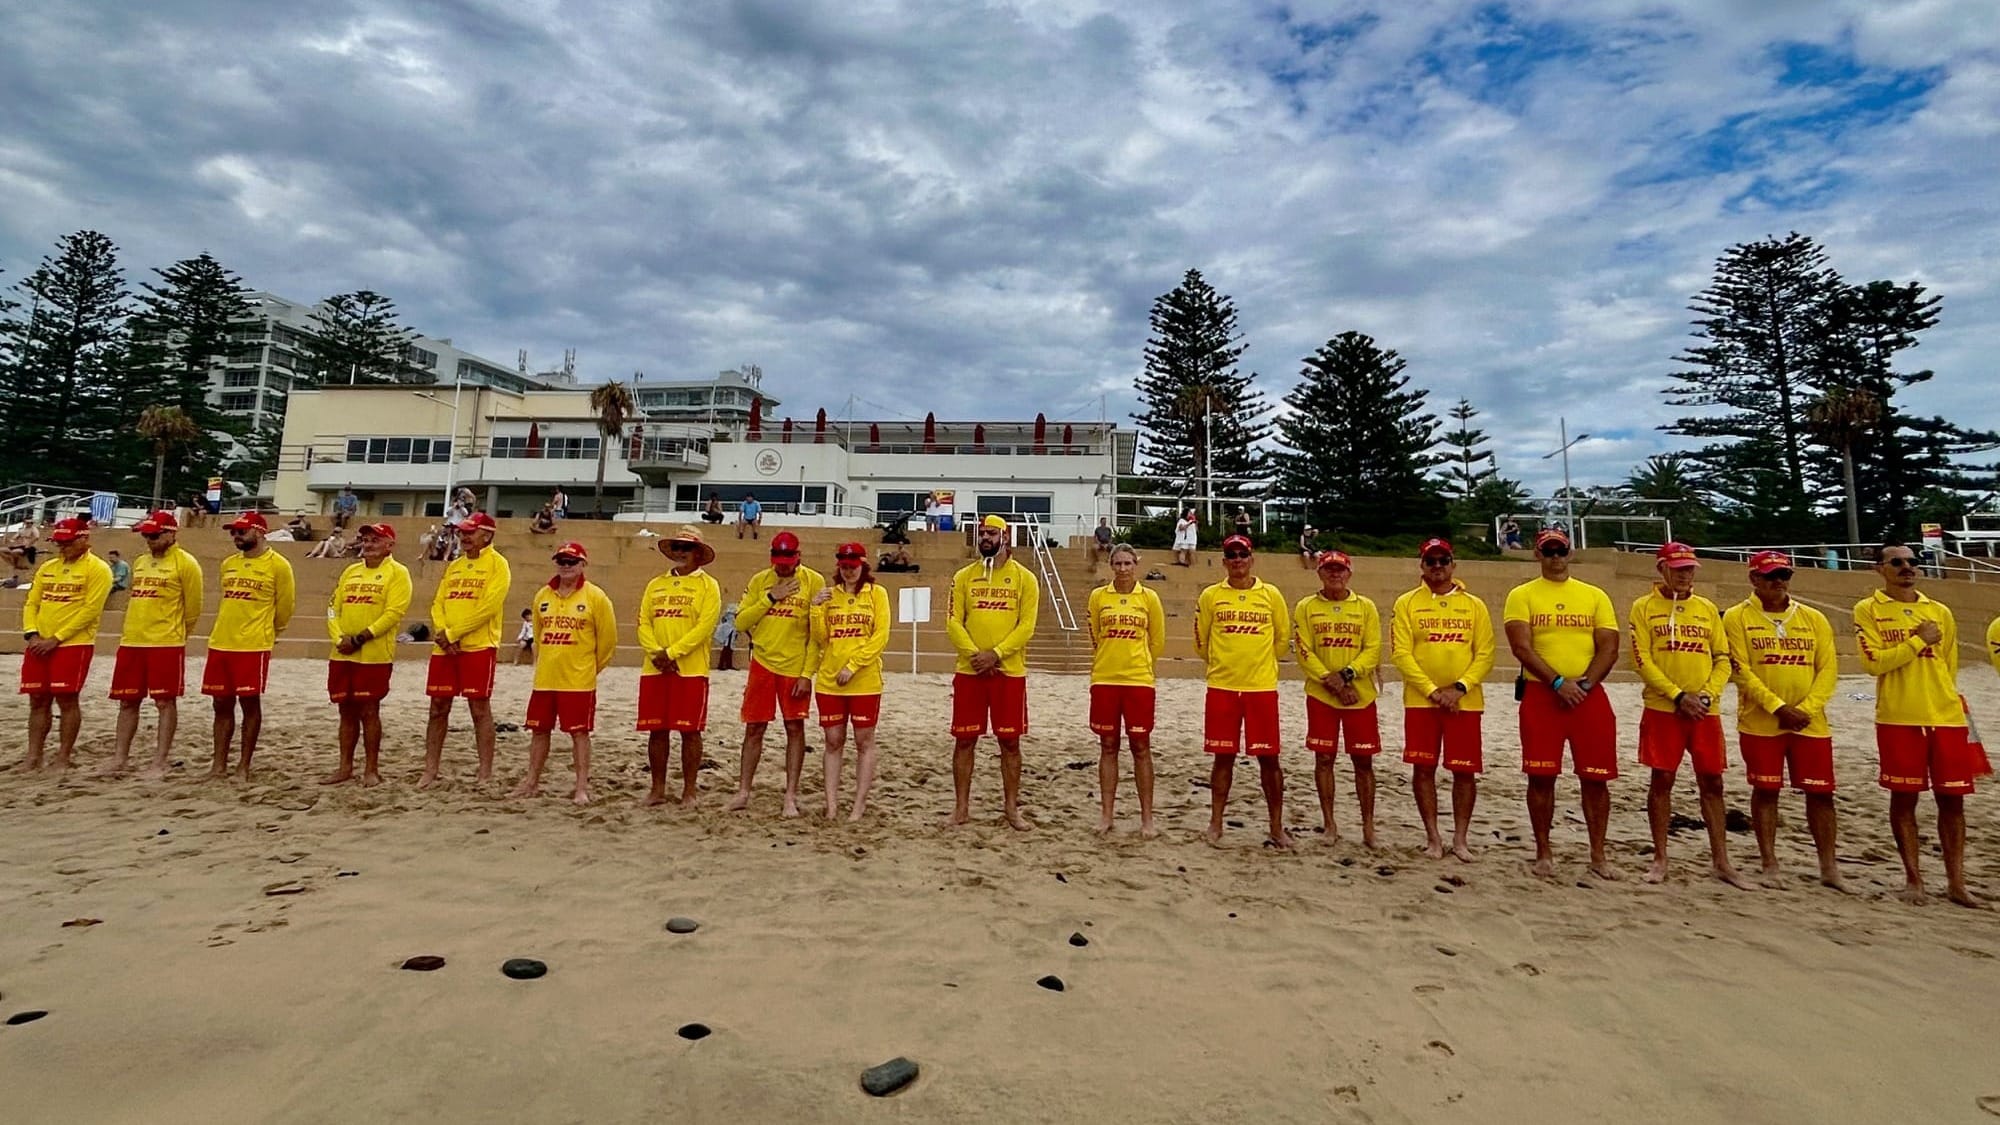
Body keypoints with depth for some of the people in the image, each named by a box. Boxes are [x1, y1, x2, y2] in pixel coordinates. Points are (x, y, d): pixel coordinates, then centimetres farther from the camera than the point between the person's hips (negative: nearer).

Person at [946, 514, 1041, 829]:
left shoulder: (1024, 578, 1)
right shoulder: (964, 576, 6)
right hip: (969, 670, 2)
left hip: (1009, 671, -1)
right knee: (964, 739, 6)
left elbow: (1026, 626, -5)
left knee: (1010, 741, 5)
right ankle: (961, 807, 17)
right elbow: (953, 622, 0)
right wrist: (973, 654, -14)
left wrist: (996, 654, -16)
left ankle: (1011, 808, 17)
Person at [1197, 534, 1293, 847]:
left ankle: (1277, 827, 17)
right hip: (1221, 687, 0)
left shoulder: (1271, 594, 2)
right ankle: (1216, 824, 19)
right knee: (1222, 757, 7)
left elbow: (1283, 637, 13)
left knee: (1269, 759, 4)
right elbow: (1201, 641, 10)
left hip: (1262, 688, 0)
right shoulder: (1210, 595, 1)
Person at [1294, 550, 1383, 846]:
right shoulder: (1306, 607, 1)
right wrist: (1332, 682, -14)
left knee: (1363, 760, 5)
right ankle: (1329, 823, 16)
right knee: (1324, 759, 5)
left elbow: (1374, 649, -3)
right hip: (1320, 696, 0)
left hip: (1361, 696, 1)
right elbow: (1304, 651, -5)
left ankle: (1368, 825, 16)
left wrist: (1347, 674, -16)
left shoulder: (1366, 607, 4)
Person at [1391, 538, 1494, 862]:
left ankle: (1460, 838, 19)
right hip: (1420, 701, -1)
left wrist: (1458, 688, -13)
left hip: (1466, 702, 1)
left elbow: (1485, 655, 1)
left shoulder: (1474, 605, 5)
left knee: (1465, 771, 5)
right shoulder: (1406, 603, 1)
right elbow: (1400, 653, -6)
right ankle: (1433, 837, 16)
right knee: (1423, 768, 4)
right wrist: (1432, 690, -14)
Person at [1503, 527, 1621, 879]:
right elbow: (1521, 647, -8)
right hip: (1540, 695, -2)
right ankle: (1543, 853, 13)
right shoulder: (1522, 595, 3)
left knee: (1595, 778, 5)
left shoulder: (1595, 596, 10)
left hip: (1590, 695, 2)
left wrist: (1584, 684, -11)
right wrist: (1558, 682, -17)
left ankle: (1598, 855, 18)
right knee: (1541, 777, 2)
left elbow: (1609, 649, 3)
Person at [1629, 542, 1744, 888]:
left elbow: (1723, 659, 8)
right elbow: (1642, 660, -7)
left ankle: (1720, 861, 18)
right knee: (1662, 780, 1)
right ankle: (1660, 859, 11)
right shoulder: (1644, 607, -1)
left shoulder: (1708, 609, 11)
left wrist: (1707, 695, -7)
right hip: (1662, 708, -3)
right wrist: (1679, 696, -13)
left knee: (1712, 782, 8)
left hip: (1706, 710, 3)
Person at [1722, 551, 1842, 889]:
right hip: (1759, 723, -3)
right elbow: (1740, 670, -9)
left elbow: (1828, 669, 2)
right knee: (1765, 790, 5)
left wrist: (1806, 710, -11)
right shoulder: (1737, 617, -3)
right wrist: (1778, 707, -17)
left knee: (1820, 792, 6)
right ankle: (1769, 865, 15)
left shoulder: (1814, 618, 7)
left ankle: (1829, 867, 18)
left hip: (1811, 723, 3)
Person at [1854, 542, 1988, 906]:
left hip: (1947, 717, 4)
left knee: (1952, 798, 6)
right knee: (1904, 798, 3)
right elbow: (1874, 662, -12)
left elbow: (1949, 669, 17)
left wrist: (1944, 701, 11)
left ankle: (1955, 882, 15)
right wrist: (1919, 640, -11)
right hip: (1898, 720, -4)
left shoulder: (1940, 611, 12)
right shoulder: (1868, 610, -2)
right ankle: (1913, 877, 14)